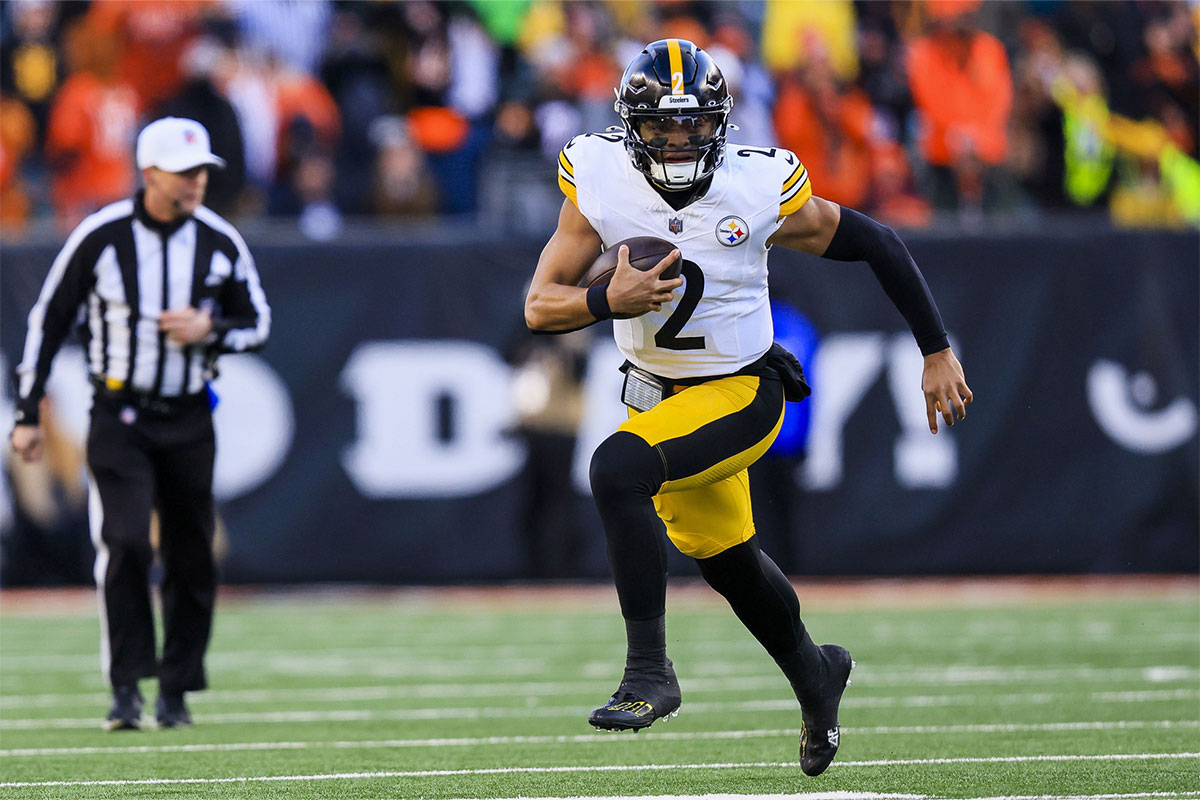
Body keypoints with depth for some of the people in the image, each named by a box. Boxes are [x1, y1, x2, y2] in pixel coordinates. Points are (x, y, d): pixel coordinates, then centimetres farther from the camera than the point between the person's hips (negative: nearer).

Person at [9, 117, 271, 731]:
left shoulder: (219, 242, -1)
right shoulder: (100, 236, -8)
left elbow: (258, 324, 9)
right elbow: (48, 320, 0)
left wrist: (209, 329, -14)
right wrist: (27, 415, -1)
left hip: (189, 419, 3)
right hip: (119, 418, -3)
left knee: (191, 557, 6)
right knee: (124, 543, -16)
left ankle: (176, 691, 19)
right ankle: (125, 688, -11)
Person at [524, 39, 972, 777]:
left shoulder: (762, 189, -21)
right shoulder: (600, 184, -15)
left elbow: (875, 245, -7)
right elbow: (541, 305, -13)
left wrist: (938, 353, -3)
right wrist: (609, 302, -35)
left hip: (742, 393, -5)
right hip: (661, 394, 5)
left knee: (618, 468, -29)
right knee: (727, 560, 21)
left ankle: (650, 672, -22)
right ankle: (814, 675, 51)